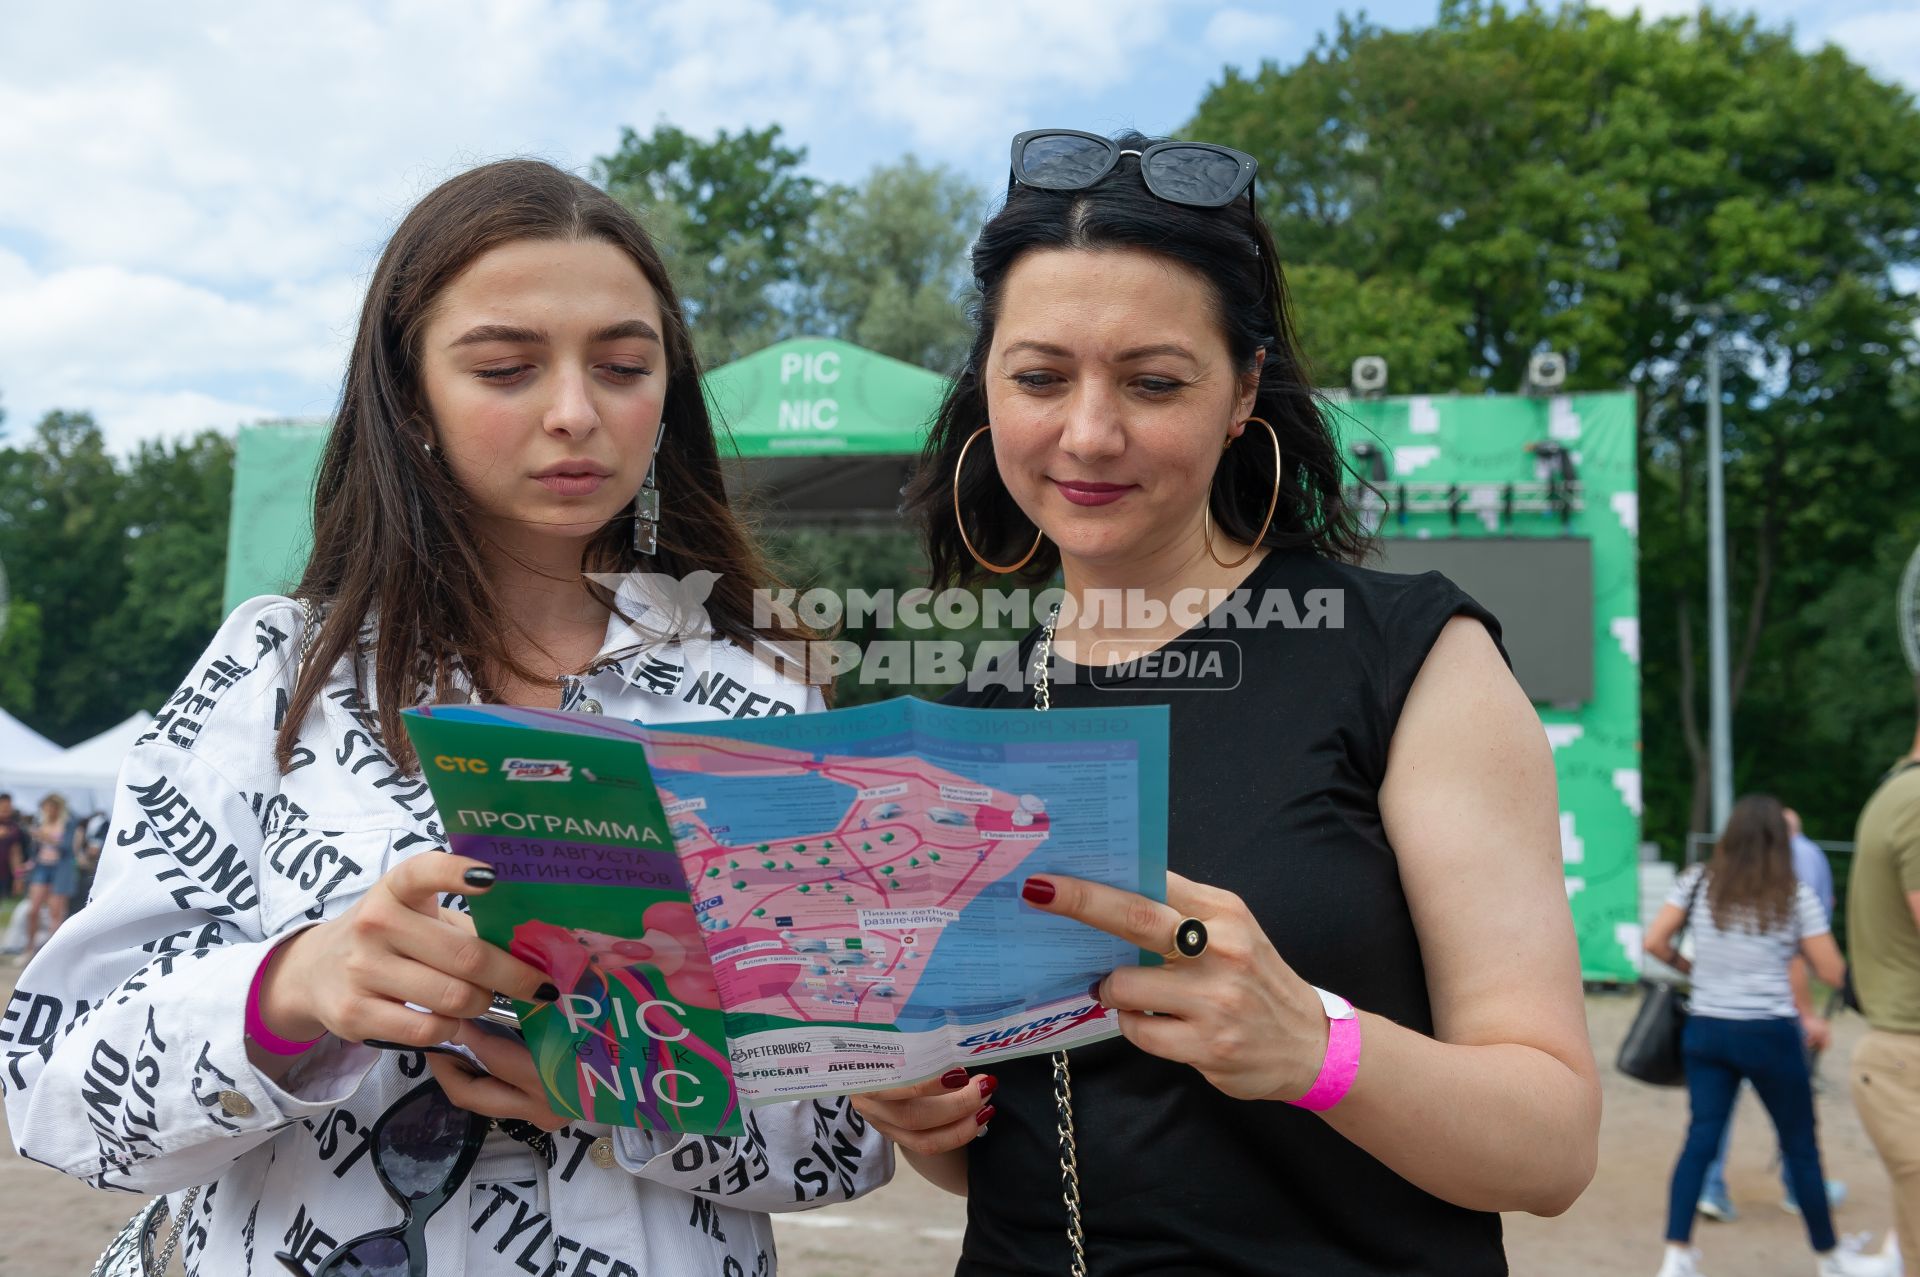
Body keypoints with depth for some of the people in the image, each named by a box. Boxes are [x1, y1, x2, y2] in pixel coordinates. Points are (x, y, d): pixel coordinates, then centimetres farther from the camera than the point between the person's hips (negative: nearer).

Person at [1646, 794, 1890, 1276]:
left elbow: (1654, 942, -2)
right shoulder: (1797, 896, -4)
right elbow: (1834, 974, -4)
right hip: (1769, 1033, -2)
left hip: (1705, 1031, 3)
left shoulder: (1698, 882, 1)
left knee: (1701, 1139, 3)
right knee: (1801, 1145, 12)